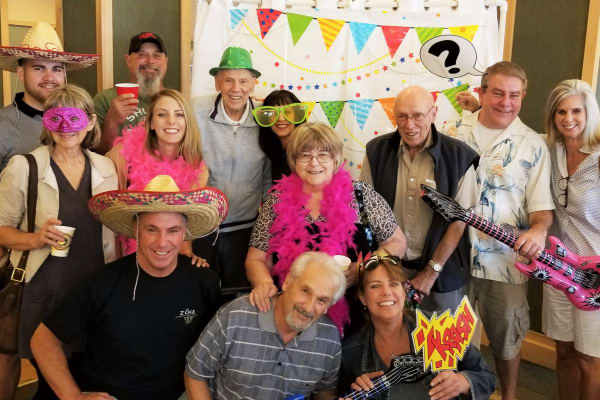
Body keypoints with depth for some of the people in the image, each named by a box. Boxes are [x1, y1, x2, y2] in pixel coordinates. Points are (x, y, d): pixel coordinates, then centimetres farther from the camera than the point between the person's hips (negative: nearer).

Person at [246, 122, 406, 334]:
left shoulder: (361, 195, 2)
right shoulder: (278, 200, 6)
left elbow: (397, 242, 8)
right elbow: (256, 259, 8)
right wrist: (264, 283, -14)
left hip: (353, 312, -1)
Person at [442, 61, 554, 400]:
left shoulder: (533, 145, -1)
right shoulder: (453, 133, 2)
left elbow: (542, 203, -2)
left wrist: (539, 230, -21)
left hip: (506, 261, -1)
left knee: (506, 337, 14)